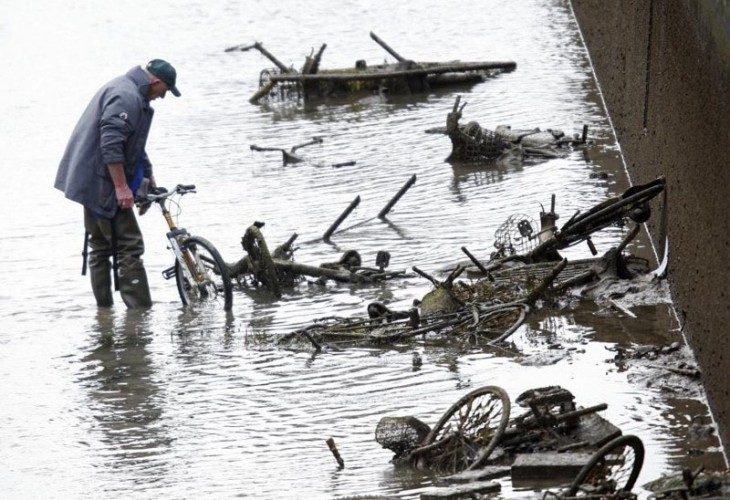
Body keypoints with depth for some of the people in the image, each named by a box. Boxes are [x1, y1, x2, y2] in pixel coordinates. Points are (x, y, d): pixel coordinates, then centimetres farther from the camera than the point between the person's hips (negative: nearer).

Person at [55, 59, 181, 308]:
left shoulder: (122, 89, 17)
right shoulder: (127, 97, -19)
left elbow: (132, 144, 29)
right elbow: (111, 144, -27)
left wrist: (148, 175, 31)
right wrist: (121, 186, -26)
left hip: (89, 183, 11)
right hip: (103, 185, -11)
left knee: (100, 248, 15)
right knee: (129, 246, -10)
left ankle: (104, 310, 20)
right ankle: (139, 310, -13)